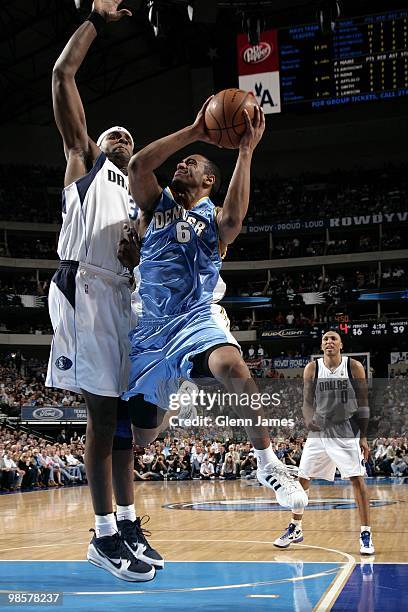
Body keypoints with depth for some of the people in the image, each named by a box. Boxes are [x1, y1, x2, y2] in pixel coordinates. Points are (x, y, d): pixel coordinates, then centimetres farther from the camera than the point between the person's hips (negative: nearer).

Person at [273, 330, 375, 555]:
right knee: (301, 479, 5)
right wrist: (309, 419, -22)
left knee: (357, 480, -9)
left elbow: (363, 404, -4)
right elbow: (307, 401, 1)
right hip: (319, 431, 3)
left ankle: (365, 534, 0)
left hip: (347, 432, -2)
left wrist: (363, 437, -7)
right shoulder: (312, 368, -3)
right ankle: (295, 529, 22)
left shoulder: (354, 367, -7)